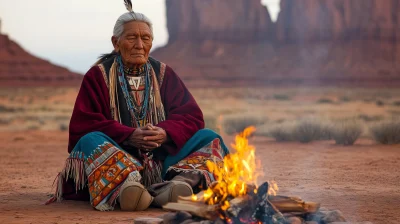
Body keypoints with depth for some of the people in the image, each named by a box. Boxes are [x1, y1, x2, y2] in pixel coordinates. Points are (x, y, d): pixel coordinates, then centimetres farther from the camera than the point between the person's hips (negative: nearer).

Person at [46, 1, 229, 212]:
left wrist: (165, 133, -18)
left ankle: (180, 183, -48)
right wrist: (129, 136, -22)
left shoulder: (163, 73, 14)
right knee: (91, 141, -31)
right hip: (116, 158, -3)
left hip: (162, 159, 3)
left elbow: (192, 115, 5)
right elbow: (82, 125, -7)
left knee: (209, 138, -16)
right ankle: (126, 187, -62)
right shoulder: (98, 76, 6)